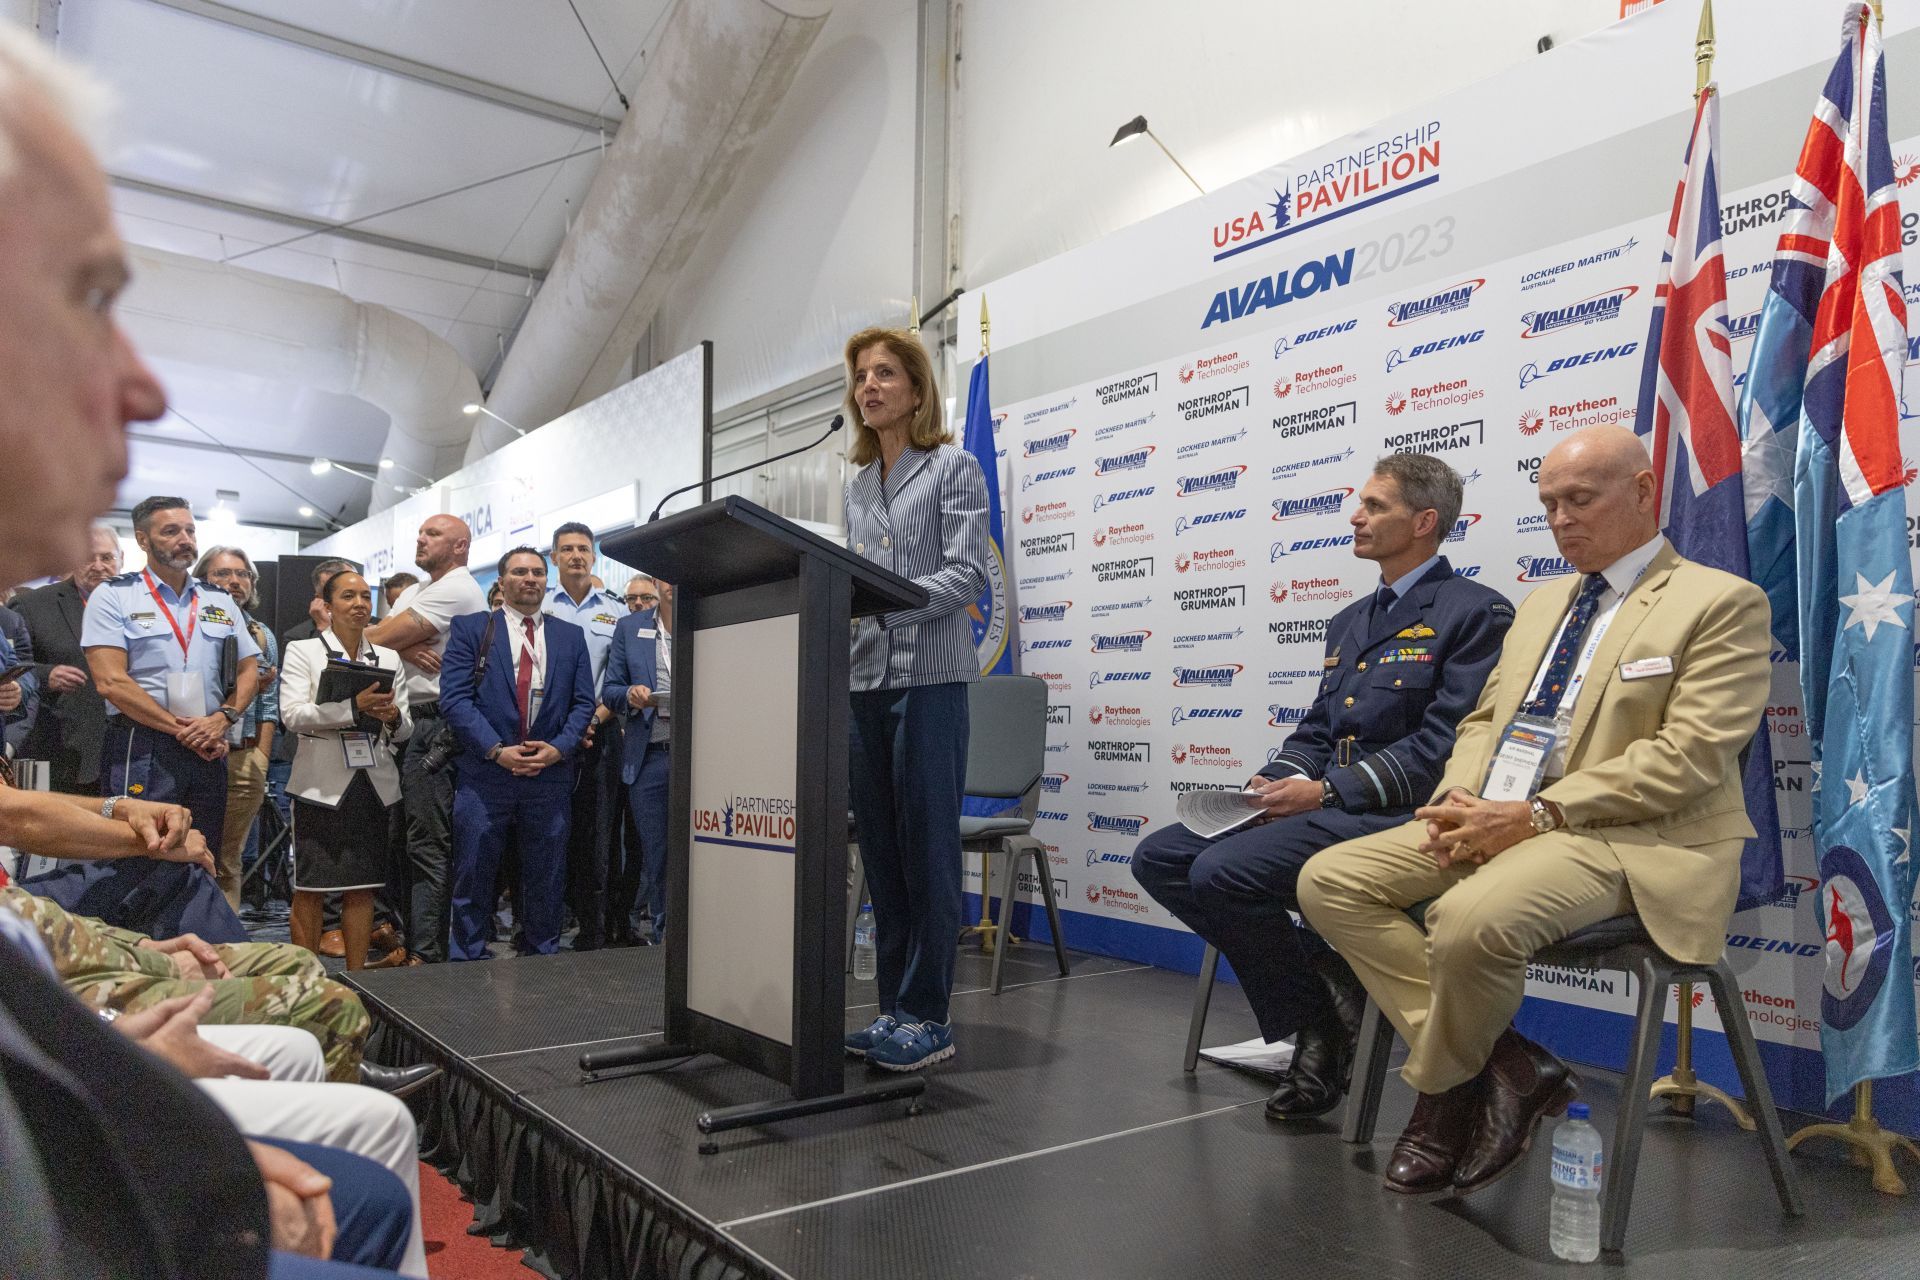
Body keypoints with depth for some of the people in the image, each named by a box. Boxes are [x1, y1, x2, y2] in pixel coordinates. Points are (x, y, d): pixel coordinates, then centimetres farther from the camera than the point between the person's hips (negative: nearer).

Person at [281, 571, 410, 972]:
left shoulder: (388, 658, 11)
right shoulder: (303, 651, 2)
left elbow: (404, 730, 9)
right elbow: (292, 715, -11)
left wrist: (393, 716, -14)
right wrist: (354, 707, -23)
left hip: (374, 784, 3)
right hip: (321, 784, -3)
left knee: (363, 887, 8)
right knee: (310, 887, 2)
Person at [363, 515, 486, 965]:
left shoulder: (456, 590, -10)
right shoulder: (415, 591, 22)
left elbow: (378, 638, -13)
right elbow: (379, 634, 9)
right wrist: (407, 648, -10)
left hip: (435, 728, -10)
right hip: (403, 722, 10)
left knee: (428, 845, -8)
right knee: (402, 837, 14)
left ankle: (424, 954, -4)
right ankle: (406, 933, 23)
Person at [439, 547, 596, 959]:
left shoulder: (570, 636, 12)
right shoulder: (470, 628, 4)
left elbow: (584, 702, 9)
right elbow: (454, 698, -5)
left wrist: (558, 748, -8)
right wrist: (497, 751, -14)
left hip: (550, 775, 2)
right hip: (485, 773, -2)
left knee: (546, 881, 9)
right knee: (473, 879, 4)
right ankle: (467, 963, 17)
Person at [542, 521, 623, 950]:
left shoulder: (613, 613, 12)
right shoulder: (537, 607, 7)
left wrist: (596, 717, -8)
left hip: (598, 735, 1)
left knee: (593, 832, 2)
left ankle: (592, 927, 9)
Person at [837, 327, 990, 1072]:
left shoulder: (952, 468, 1)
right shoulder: (856, 484, 19)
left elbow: (967, 574, -10)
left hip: (930, 677, -6)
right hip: (866, 679, 6)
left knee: (926, 849, -4)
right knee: (880, 849, 8)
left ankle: (927, 1017, 4)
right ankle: (894, 1007, 17)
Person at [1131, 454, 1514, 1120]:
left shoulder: (1476, 611, -5)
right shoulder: (1349, 621, 23)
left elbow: (1445, 743, -15)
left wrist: (1326, 791, -18)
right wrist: (1278, 782, -1)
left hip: (1396, 813, -9)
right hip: (1324, 806, 9)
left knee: (1222, 871, -26)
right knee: (1158, 858, -5)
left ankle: (1323, 1015, -1)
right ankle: (1310, 1006, 2)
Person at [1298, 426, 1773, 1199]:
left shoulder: (1721, 603, -2)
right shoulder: (1542, 603, 21)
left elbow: (1687, 757, -14)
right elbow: (1483, 721, 20)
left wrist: (1535, 814, -20)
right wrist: (1460, 801, -2)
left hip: (1625, 838, -8)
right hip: (1494, 822, 8)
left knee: (1473, 918, -36)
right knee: (1329, 880, -9)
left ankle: (1443, 1091, -5)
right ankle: (1504, 1066, -7)